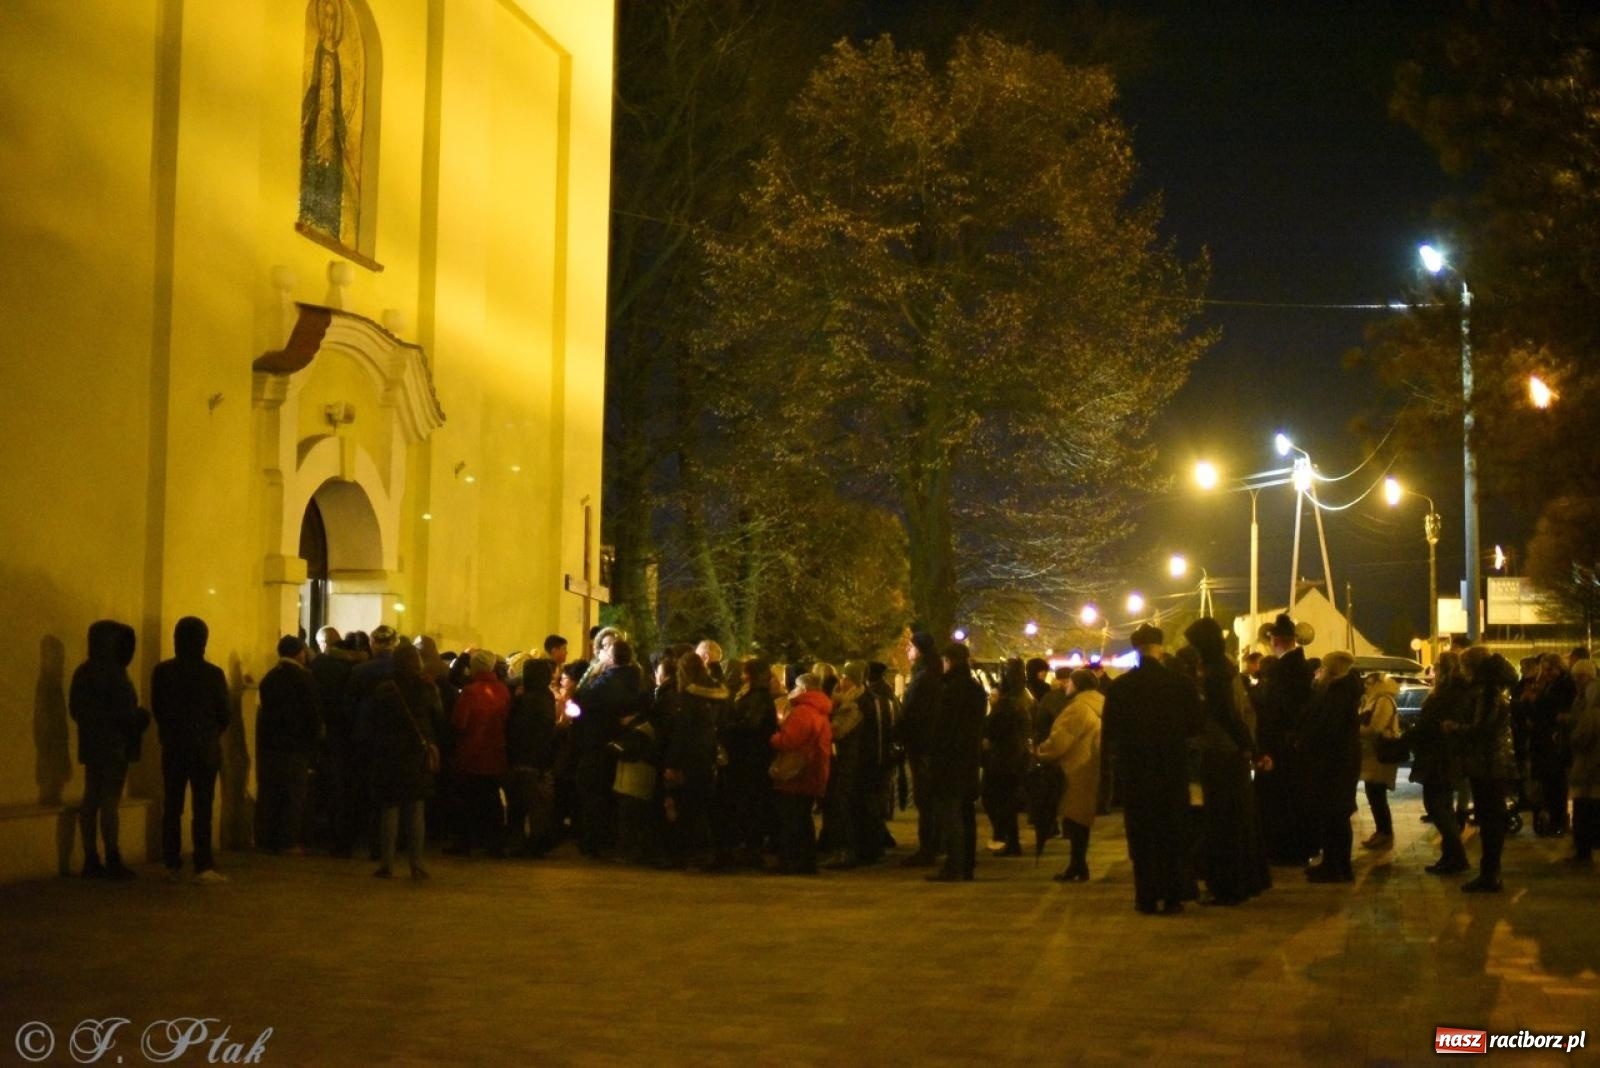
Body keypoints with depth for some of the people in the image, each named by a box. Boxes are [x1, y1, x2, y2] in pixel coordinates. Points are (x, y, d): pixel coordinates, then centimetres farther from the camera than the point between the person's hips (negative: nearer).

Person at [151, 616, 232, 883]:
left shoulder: (162, 672, -3)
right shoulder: (213, 674, -10)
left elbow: (157, 710, 4)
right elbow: (224, 714, -3)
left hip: (173, 747, 2)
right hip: (205, 748, -2)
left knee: (172, 808, 9)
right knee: (202, 808, 0)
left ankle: (172, 866, 10)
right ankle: (203, 867, -4)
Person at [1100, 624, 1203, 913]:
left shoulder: (1119, 687, -9)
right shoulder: (1179, 684, -9)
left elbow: (1109, 732, -6)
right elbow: (1197, 724, -3)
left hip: (1135, 769, 0)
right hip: (1173, 768, 1)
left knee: (1142, 834, 7)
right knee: (1173, 832, 10)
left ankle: (1147, 897, 5)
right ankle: (1172, 896, 9)